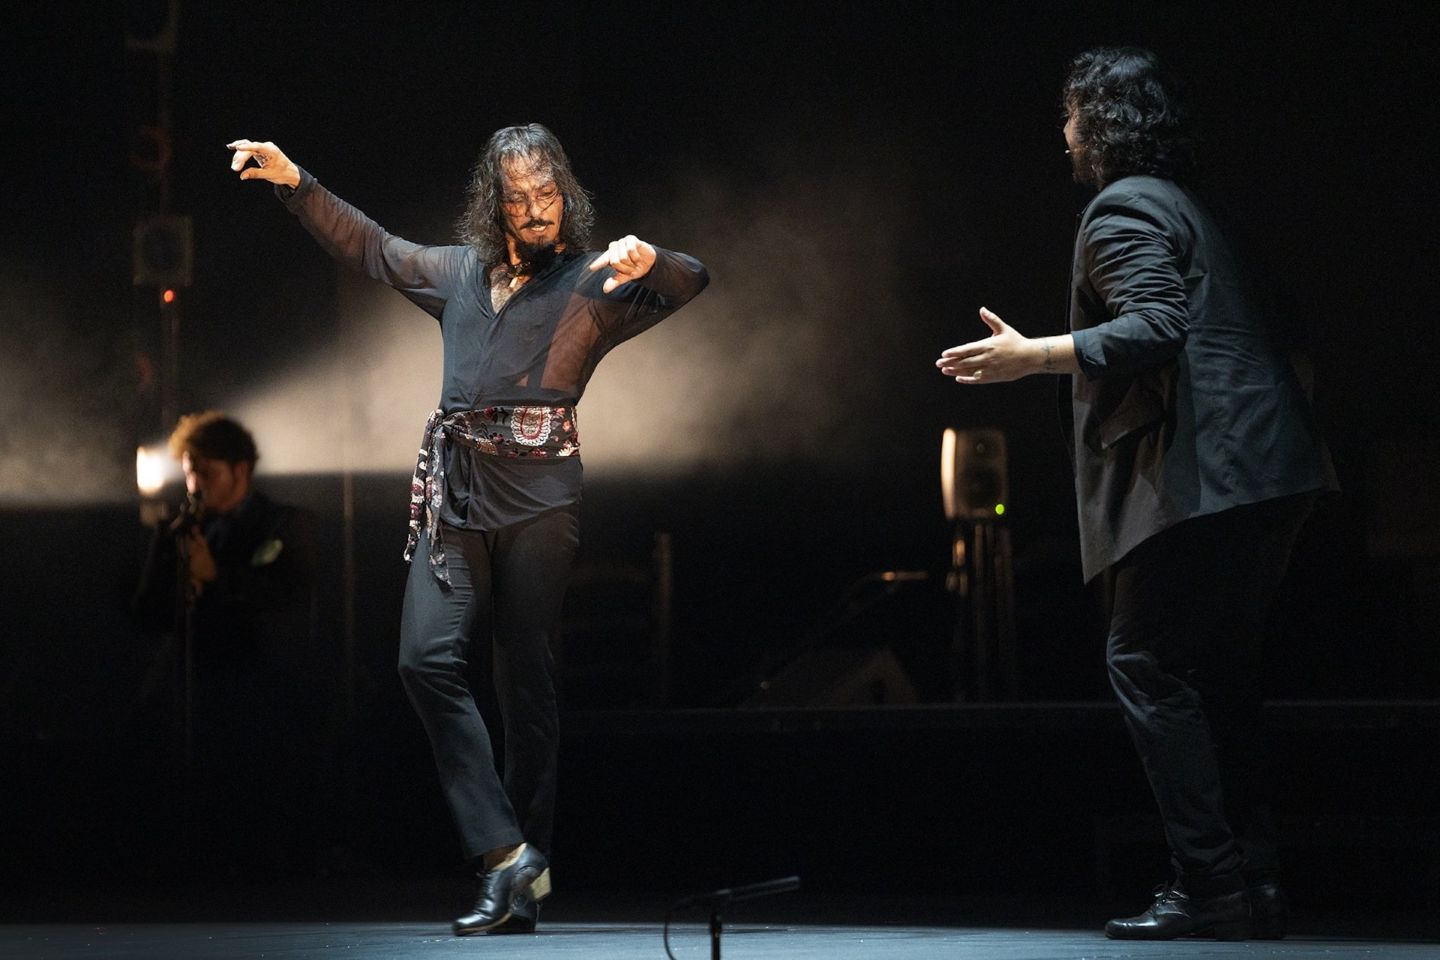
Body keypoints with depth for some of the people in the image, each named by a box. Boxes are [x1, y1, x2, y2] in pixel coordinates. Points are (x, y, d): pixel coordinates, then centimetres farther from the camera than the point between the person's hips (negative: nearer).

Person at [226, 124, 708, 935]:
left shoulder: (592, 283, 7)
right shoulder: (459, 273, 21)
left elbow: (691, 283, -8)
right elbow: (371, 247, 32)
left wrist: (647, 259, -30)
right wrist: (294, 181, 28)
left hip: (537, 491, -4)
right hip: (454, 487, 4)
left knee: (526, 678, -4)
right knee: (428, 657, -13)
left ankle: (525, 863, 0)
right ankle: (506, 853, -15)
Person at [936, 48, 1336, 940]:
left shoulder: (1123, 208, -6)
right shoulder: (1192, 211, 23)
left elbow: (1155, 327, -21)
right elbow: (1281, 335, 24)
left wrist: (1034, 356, -22)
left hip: (1201, 477, -10)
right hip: (1269, 476, 10)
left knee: (1149, 663, -8)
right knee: (1220, 674, 12)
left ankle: (1213, 882, -13)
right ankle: (1255, 882, 10)